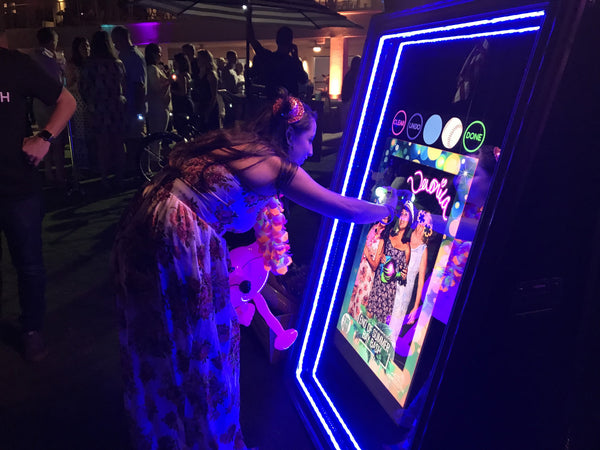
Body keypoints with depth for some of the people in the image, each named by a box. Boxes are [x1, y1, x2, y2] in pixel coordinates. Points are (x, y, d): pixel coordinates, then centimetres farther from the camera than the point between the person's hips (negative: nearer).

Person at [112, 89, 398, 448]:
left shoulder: (238, 144, 16)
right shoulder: (278, 167, -5)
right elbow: (345, 208, -1)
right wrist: (387, 210, 15)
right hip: (180, 235, -9)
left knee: (156, 339, 23)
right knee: (198, 341, 10)